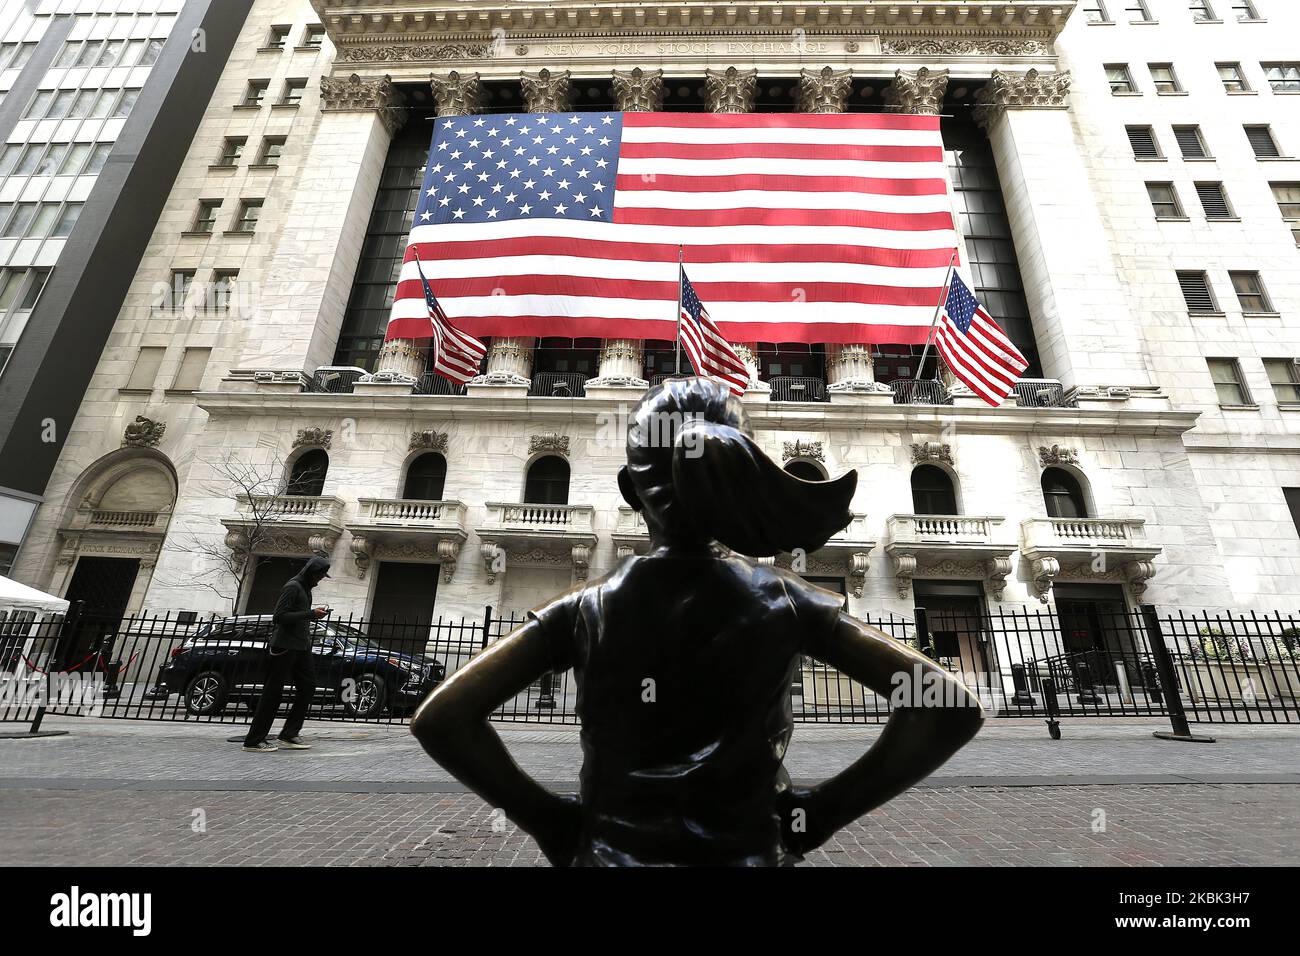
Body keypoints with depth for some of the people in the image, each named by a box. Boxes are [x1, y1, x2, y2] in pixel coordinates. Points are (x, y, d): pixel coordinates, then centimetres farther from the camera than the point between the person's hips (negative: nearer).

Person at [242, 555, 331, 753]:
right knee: (273, 693, -3)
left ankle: (289, 735, 11)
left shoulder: (305, 588, 18)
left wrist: (315, 614, 4)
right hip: (284, 646, -9)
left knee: (308, 687, 6)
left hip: (301, 647, 9)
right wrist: (311, 614, -18)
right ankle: (254, 741, 5)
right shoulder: (292, 587, -11)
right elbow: (279, 617, -18)